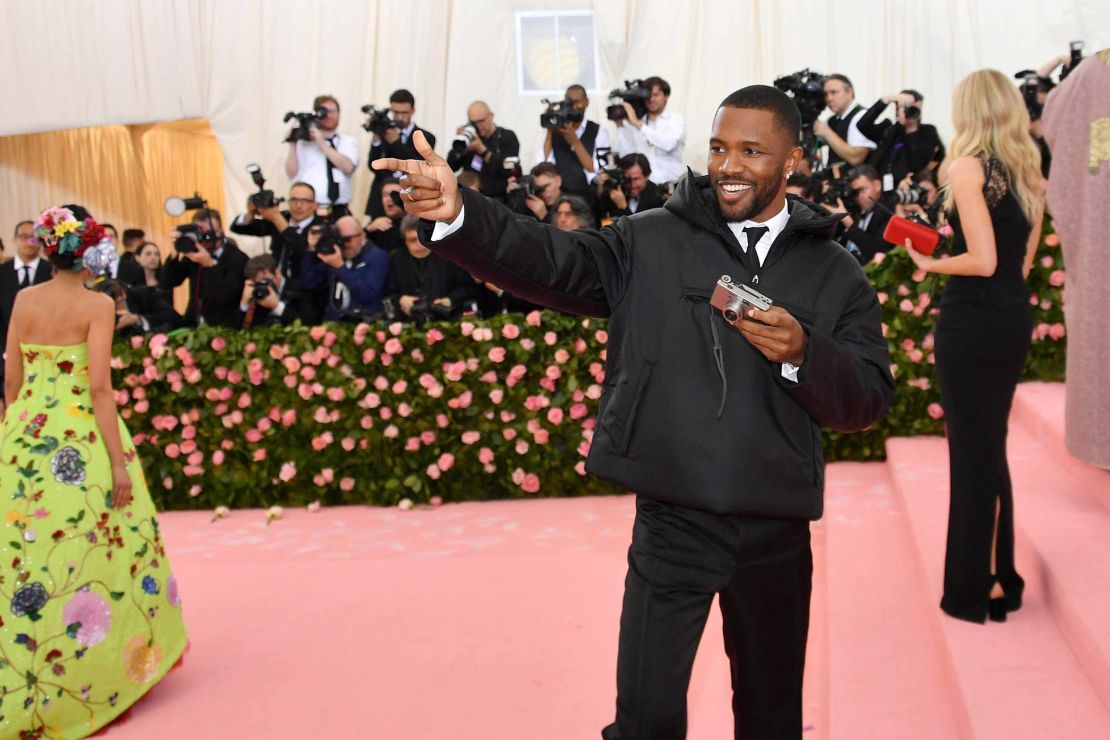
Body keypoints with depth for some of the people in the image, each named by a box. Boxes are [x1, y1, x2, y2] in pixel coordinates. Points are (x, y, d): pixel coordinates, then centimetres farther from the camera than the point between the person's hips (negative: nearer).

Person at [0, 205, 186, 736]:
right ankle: (84, 675, 16)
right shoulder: (97, 305, -8)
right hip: (82, 439, -5)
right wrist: (120, 461, -14)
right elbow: (99, 386, -15)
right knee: (90, 554, 6)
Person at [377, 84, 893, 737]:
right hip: (672, 519, -2)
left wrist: (802, 354, -19)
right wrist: (458, 214, -27)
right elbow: (551, 262, -11)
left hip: (778, 529, 2)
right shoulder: (652, 243, 2)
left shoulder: (837, 273, 5)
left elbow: (870, 399, 1)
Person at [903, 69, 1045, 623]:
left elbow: (983, 261, -18)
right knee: (992, 448, 18)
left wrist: (930, 264, -4)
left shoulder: (967, 166, -12)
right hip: (1015, 318, 7)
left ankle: (974, 589, 13)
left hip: (970, 321, -7)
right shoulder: (1029, 171, 10)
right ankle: (1000, 578, 28)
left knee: (972, 453, 2)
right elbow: (1023, 260, 11)